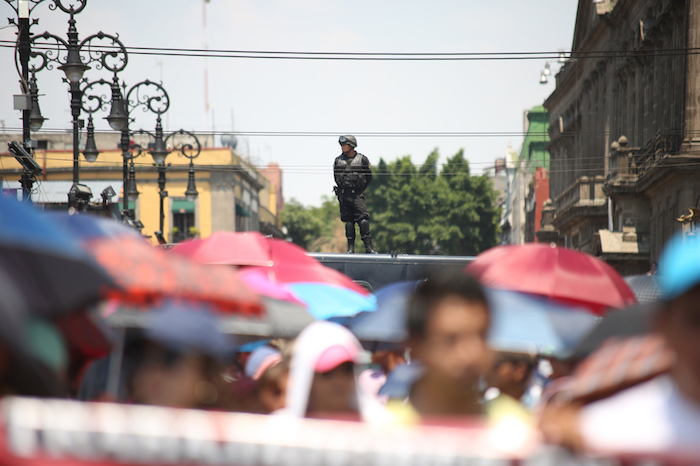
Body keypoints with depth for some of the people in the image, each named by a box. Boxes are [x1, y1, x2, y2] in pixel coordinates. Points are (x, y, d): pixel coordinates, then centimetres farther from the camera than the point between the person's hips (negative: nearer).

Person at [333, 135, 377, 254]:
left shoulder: (362, 159, 2)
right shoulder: (338, 160, 10)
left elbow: (368, 177, 9)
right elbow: (336, 176, 20)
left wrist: (360, 189, 6)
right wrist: (341, 189, 12)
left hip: (357, 195, -3)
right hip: (343, 195, 3)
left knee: (363, 220, -13)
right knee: (348, 221, 3)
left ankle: (368, 247, -13)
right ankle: (350, 247, 7)